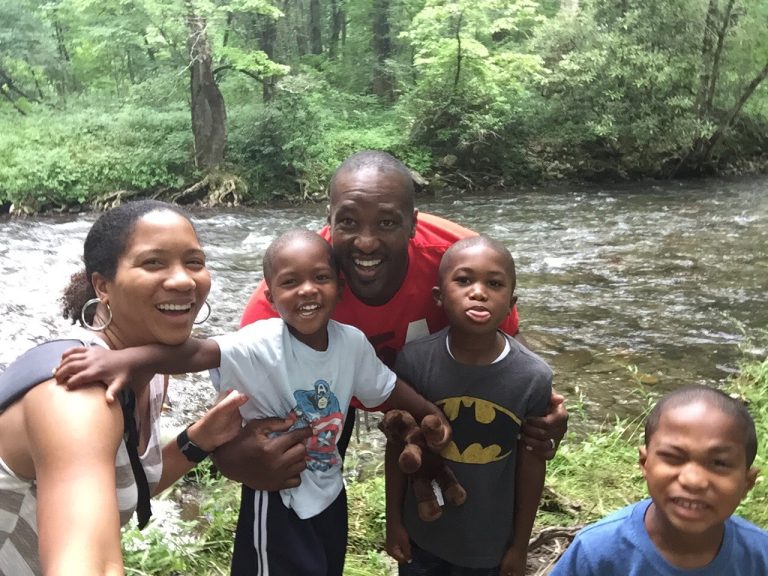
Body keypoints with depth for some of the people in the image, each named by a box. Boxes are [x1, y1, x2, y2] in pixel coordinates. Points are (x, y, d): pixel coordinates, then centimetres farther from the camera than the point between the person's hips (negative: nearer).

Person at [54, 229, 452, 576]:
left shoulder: (353, 343, -12)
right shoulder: (263, 343, -27)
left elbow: (385, 388, 7)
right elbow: (197, 352, -44)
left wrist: (430, 413, 11)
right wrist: (125, 358, -59)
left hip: (330, 493, 6)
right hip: (278, 502, -5)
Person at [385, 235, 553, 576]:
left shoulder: (533, 377, -20)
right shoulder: (413, 360, -19)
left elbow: (532, 465, -7)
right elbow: (398, 447, -6)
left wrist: (520, 545, 1)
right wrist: (393, 520, 1)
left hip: (491, 541, 0)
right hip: (421, 533, 1)